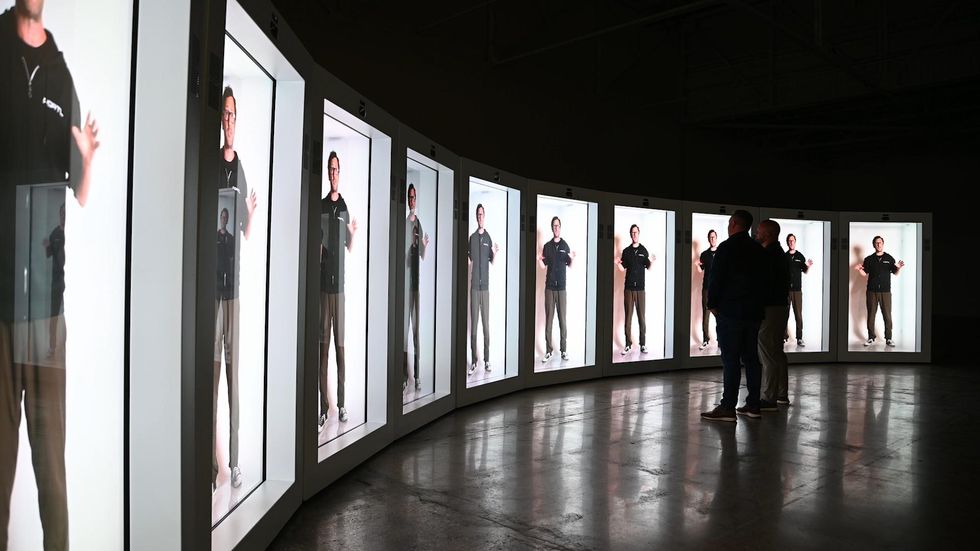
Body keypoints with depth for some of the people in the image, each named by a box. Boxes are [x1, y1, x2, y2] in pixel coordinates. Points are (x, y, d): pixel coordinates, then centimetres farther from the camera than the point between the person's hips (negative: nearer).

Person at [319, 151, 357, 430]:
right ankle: (323, 407, 9)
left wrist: (353, 233, -5)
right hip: (323, 283, -1)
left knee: (340, 344, 4)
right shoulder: (320, 206, 5)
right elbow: (317, 246, 3)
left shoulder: (345, 207, 9)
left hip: (340, 283, 1)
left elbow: (350, 248, 12)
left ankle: (341, 403, 13)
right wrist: (318, 254, -16)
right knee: (323, 345, 2)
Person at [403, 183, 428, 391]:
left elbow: (422, 255, 12)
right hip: (406, 279, -3)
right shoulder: (404, 223, 0)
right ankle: (405, 374, 6)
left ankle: (417, 375, 10)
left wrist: (425, 246, -9)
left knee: (417, 327, 5)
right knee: (405, 327, -1)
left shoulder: (419, 224, 11)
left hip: (417, 280, 3)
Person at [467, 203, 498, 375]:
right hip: (474, 286, 0)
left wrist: (495, 253, -13)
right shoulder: (472, 238, 5)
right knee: (473, 324, 0)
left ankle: (486, 359, 9)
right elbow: (469, 259, 7)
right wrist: (464, 255, -14)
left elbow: (492, 261, 8)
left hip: (485, 286, 0)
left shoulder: (488, 237, 6)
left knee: (486, 323, 2)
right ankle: (474, 361, 5)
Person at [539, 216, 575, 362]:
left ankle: (564, 350, 6)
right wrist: (539, 259, -16)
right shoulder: (547, 246, 6)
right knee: (548, 318, 0)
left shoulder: (565, 245, 5)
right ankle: (548, 351, 4)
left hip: (561, 286, 0)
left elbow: (569, 265, 8)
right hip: (549, 286, 0)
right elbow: (544, 265, 5)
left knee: (562, 318, 0)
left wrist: (572, 258, -13)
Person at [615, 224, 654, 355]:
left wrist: (651, 262, -15)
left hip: (640, 287, -1)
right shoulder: (626, 251, 8)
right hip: (628, 287, 1)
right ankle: (628, 344, 4)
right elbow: (623, 268, 6)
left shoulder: (644, 250, 6)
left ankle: (643, 344, 6)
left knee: (642, 316, 0)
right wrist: (617, 263, -14)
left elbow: (648, 268, 5)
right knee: (628, 316, 0)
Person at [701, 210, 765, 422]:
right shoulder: (758, 249, 12)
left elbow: (715, 278, -12)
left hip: (730, 311, -7)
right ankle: (753, 405, 14)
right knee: (751, 358, 10)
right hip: (753, 311, 7)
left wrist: (712, 304, -2)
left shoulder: (727, 247, -10)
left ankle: (727, 407, -7)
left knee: (730, 359, -7)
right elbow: (761, 279, 16)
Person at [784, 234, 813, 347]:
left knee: (798, 314, -2)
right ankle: (784, 336, 4)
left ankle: (799, 338, 0)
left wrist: (808, 266, -7)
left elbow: (805, 271, 14)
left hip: (797, 289, 0)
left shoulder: (800, 256, 7)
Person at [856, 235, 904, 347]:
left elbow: (895, 273, 6)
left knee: (887, 315, 0)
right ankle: (871, 338, 12)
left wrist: (899, 268, -15)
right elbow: (865, 274, 8)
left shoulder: (889, 258, 6)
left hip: (885, 291, -1)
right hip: (872, 291, 1)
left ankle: (888, 338, 9)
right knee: (871, 315, 4)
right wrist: (859, 269, -13)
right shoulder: (869, 259, 7)